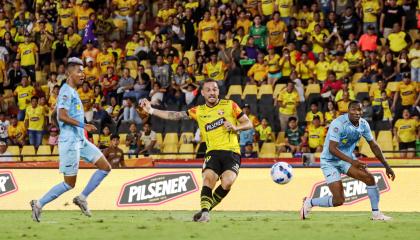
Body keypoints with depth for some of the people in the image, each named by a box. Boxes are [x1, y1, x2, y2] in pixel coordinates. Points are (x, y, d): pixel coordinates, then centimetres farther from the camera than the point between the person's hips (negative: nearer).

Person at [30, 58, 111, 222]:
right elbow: (62, 116, -27)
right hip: (70, 142, -10)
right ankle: (39, 204, 6)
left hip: (80, 141, 10)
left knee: (105, 167, 5)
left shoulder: (72, 91, 17)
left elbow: (55, 115, 27)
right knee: (70, 183, -5)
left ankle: (82, 198, 9)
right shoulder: (66, 91, -13)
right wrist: (83, 126, -30)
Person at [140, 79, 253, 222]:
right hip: (213, 151, 2)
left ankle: (208, 207, -5)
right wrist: (151, 110, 0)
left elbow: (248, 124, 10)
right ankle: (205, 212, -28)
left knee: (227, 182, -24)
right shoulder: (198, 111, 13)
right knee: (208, 177, -26)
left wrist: (235, 127, -10)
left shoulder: (229, 105, 7)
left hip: (232, 152, -2)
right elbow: (175, 116, 8)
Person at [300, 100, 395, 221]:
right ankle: (310, 202, 12)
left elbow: (374, 146, 6)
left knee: (369, 178, -15)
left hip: (347, 157, 6)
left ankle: (376, 213, -4)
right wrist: (352, 161, -38)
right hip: (330, 161, -6)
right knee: (338, 200, -13)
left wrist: (387, 166, 4)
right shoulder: (339, 124, -26)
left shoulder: (363, 124, -5)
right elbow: (332, 149, -30)